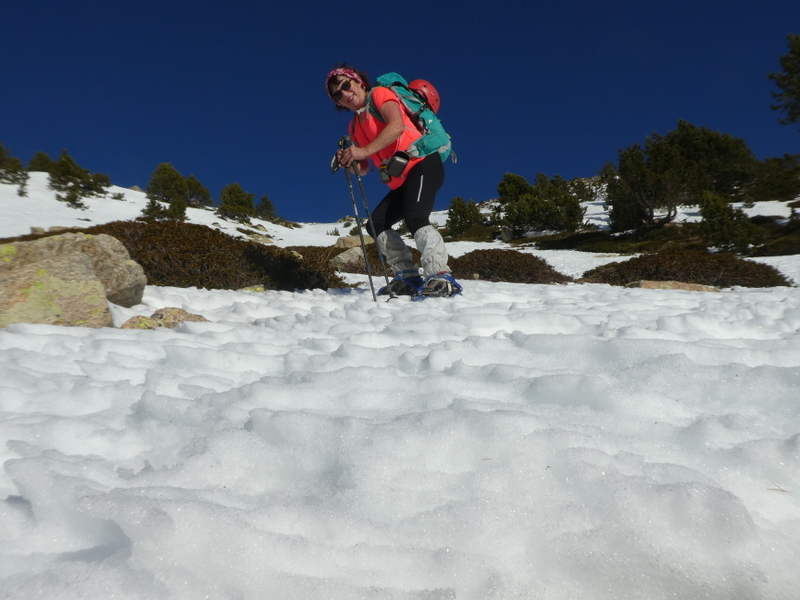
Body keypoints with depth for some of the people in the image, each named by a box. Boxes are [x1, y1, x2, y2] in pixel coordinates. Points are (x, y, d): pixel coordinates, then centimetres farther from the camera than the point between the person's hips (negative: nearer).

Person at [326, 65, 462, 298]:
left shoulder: (379, 94, 1)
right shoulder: (355, 125, 22)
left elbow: (397, 126, -19)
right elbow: (363, 169, 18)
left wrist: (364, 151, -25)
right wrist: (348, 161, -3)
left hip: (422, 164, -9)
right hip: (401, 180, 9)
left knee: (415, 218, -28)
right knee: (376, 224, 1)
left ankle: (440, 277, -32)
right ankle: (409, 278, -1)